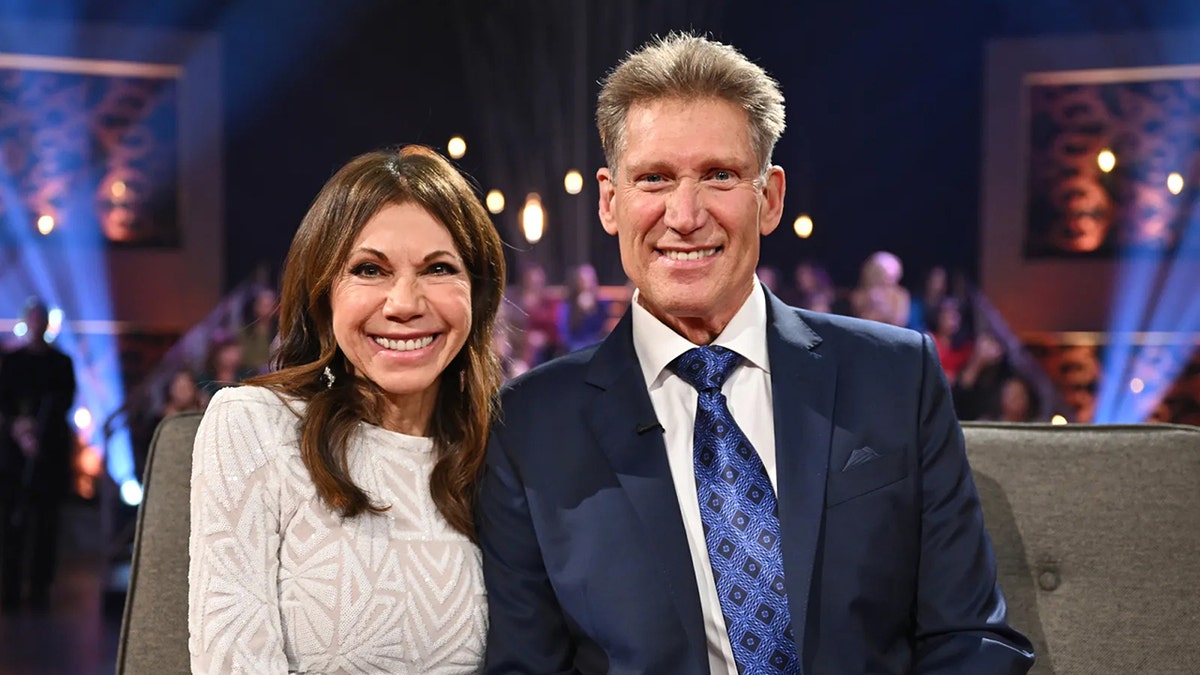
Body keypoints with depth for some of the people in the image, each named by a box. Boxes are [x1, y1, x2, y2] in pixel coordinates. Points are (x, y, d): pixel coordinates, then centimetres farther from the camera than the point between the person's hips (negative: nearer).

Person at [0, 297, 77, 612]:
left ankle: (40, 589, 0)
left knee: (46, 520, -3)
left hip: (51, 447, 0)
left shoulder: (61, 363, 10)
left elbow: (66, 403, 2)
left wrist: (35, 425, -14)